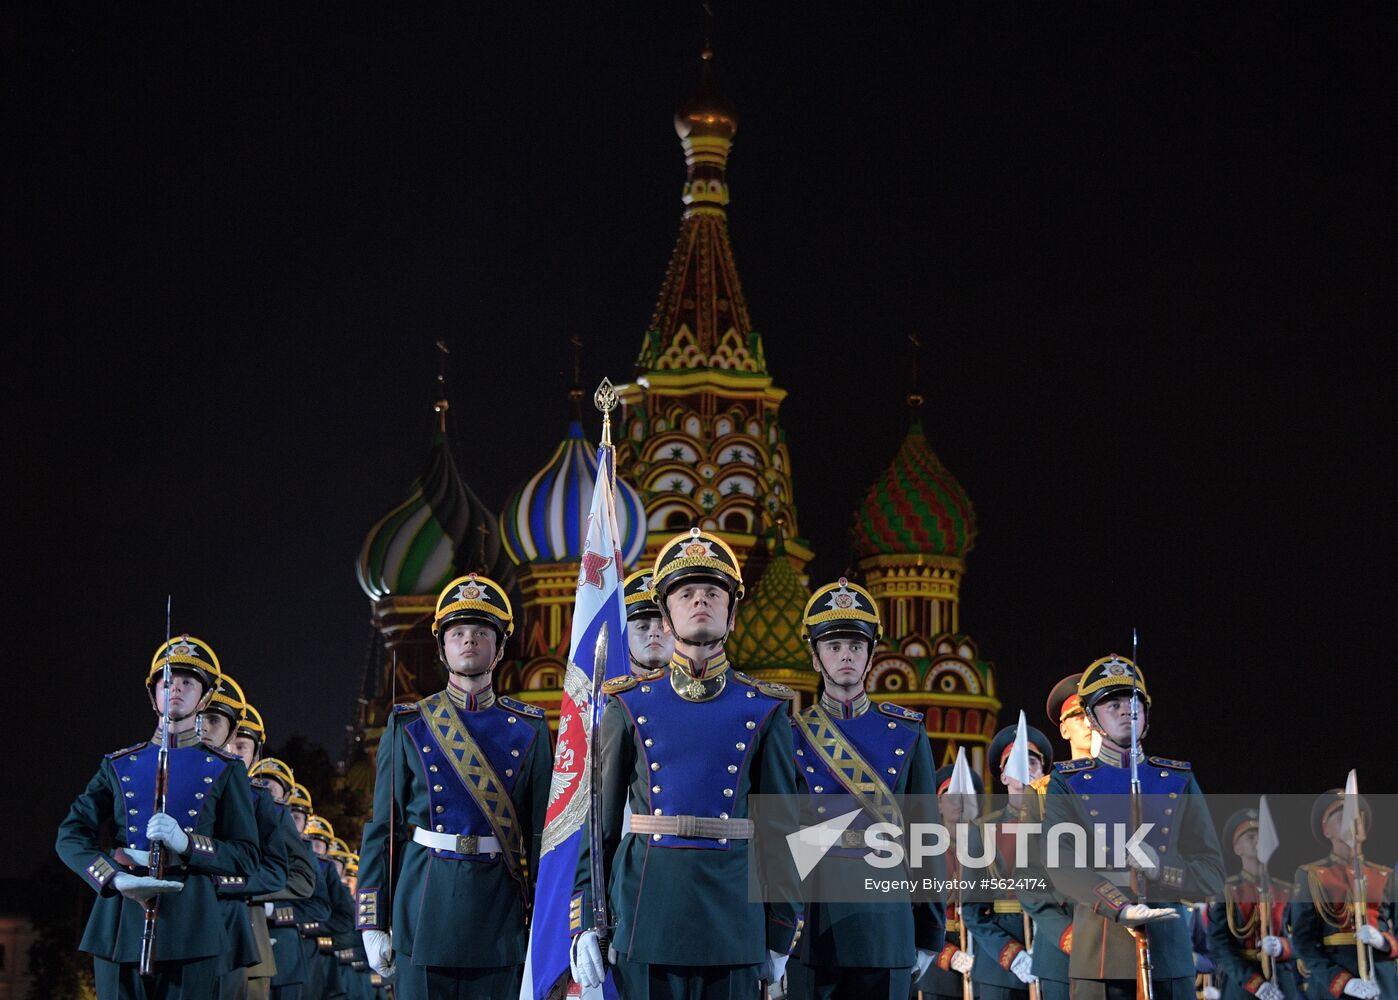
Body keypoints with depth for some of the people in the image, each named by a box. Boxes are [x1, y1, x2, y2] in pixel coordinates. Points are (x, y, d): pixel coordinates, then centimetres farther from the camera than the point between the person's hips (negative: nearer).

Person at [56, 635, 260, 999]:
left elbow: (246, 858, 6)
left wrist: (186, 843, -13)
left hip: (190, 925, -2)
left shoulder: (225, 770, 11)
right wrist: (117, 879, -12)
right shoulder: (119, 765, 16)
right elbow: (71, 836, 7)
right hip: (120, 923, 2)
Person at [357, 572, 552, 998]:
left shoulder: (529, 729, 8)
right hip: (424, 912, 0)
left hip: (499, 914, 1)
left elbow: (543, 831, 5)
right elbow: (382, 828, 5)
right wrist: (373, 922, 0)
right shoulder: (409, 726, 7)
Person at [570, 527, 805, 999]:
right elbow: (600, 821, 7)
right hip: (648, 919, 0)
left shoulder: (764, 711, 7)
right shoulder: (628, 706, 6)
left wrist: (781, 934, 6)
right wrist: (584, 922, 0)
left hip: (733, 921, 0)